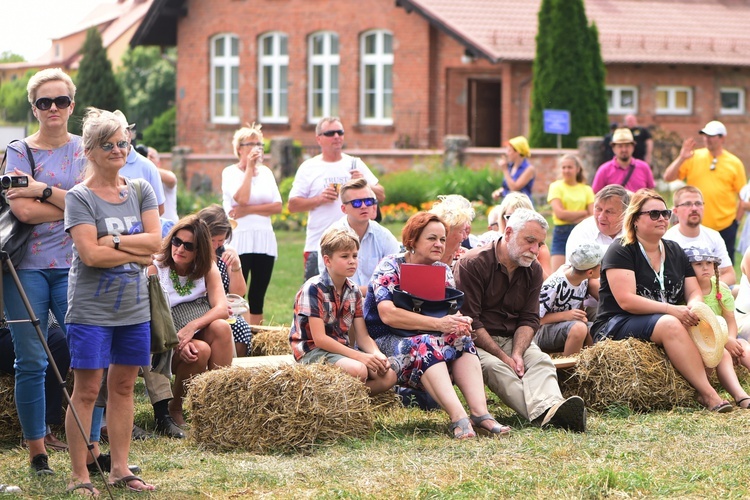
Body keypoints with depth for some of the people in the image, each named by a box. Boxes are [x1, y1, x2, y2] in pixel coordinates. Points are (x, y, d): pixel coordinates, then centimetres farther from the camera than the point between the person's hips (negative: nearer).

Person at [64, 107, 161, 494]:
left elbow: (156, 241, -3)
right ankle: (79, 476, 1)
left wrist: (114, 241, -13)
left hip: (134, 307, 5)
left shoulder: (140, 192, 9)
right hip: (91, 310, -5)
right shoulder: (79, 197, -6)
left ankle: (120, 468, 17)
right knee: (86, 390, -3)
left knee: (123, 386, 10)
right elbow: (91, 254, -17)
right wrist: (138, 253, -9)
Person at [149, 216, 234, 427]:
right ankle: (174, 408, -9)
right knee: (201, 350, -32)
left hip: (200, 335, 3)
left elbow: (222, 308, -12)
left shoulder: (207, 268, 3)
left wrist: (192, 326, -30)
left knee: (221, 327, -28)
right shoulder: (155, 268, -7)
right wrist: (178, 343, -32)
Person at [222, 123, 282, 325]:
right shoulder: (230, 172, 0)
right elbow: (241, 199, -17)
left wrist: (249, 210, -9)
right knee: (237, 295, -7)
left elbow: (278, 206, 4)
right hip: (240, 240, -5)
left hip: (265, 240, 5)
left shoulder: (266, 172, 13)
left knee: (258, 297, 7)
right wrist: (249, 168, -11)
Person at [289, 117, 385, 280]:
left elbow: (381, 196, 10)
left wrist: (364, 184, -8)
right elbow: (293, 205, 1)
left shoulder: (355, 164, 12)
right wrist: (319, 199, -13)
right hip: (318, 247, -2)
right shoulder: (308, 167, 5)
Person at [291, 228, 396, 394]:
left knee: (389, 376, -16)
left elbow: (362, 336, 7)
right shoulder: (314, 289, -13)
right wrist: (360, 356, -23)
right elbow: (319, 339, -19)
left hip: (342, 349, 7)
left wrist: (377, 355, -16)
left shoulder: (354, 291, 8)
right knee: (358, 370, -34)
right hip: (313, 350, -7)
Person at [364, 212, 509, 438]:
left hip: (431, 340, 6)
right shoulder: (390, 267, -8)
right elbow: (387, 314, -23)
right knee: (425, 345, -36)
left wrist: (459, 322, -26)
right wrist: (438, 324, -30)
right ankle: (458, 416, -50)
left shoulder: (443, 271, 11)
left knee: (461, 337, -23)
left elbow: (452, 312, 1)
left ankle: (480, 411, -39)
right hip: (386, 341, -6)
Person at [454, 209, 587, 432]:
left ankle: (553, 409, -54)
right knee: (494, 367, -34)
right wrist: (504, 357, -19)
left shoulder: (534, 271, 10)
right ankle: (544, 411, -57)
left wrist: (517, 353, -16)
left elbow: (529, 320, 5)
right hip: (476, 342, -5)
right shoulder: (473, 264, -10)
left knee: (540, 361, -23)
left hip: (513, 339, 5)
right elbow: (469, 321, -14)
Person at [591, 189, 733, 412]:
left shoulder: (675, 252, 17)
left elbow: (694, 292, 12)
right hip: (616, 325, -6)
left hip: (667, 321, 6)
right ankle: (707, 394, -39)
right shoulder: (621, 251, -4)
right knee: (670, 325, -36)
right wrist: (671, 310, -24)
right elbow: (626, 301, -16)